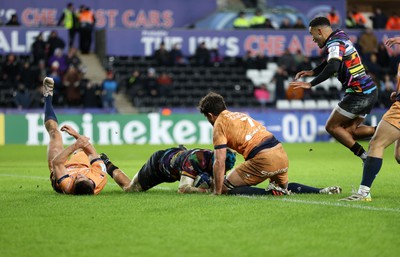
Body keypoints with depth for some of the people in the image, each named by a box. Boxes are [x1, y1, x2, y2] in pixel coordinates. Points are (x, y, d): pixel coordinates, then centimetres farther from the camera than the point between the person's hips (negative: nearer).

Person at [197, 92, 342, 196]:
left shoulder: (220, 124, 2)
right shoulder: (240, 115, 26)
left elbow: (220, 162, -5)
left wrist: (217, 192, 0)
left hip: (263, 159, -8)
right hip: (282, 154, 8)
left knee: (226, 188, 2)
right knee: (283, 187, 32)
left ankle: (271, 193, -14)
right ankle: (322, 192, 10)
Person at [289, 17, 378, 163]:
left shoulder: (335, 43, -14)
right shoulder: (340, 36, 15)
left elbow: (333, 67, -32)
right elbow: (330, 61, 32)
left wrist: (310, 84, -28)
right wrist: (312, 72, 22)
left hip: (358, 94, -9)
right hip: (370, 91, 9)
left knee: (332, 127, 0)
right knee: (349, 131, 13)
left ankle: (364, 156, -5)